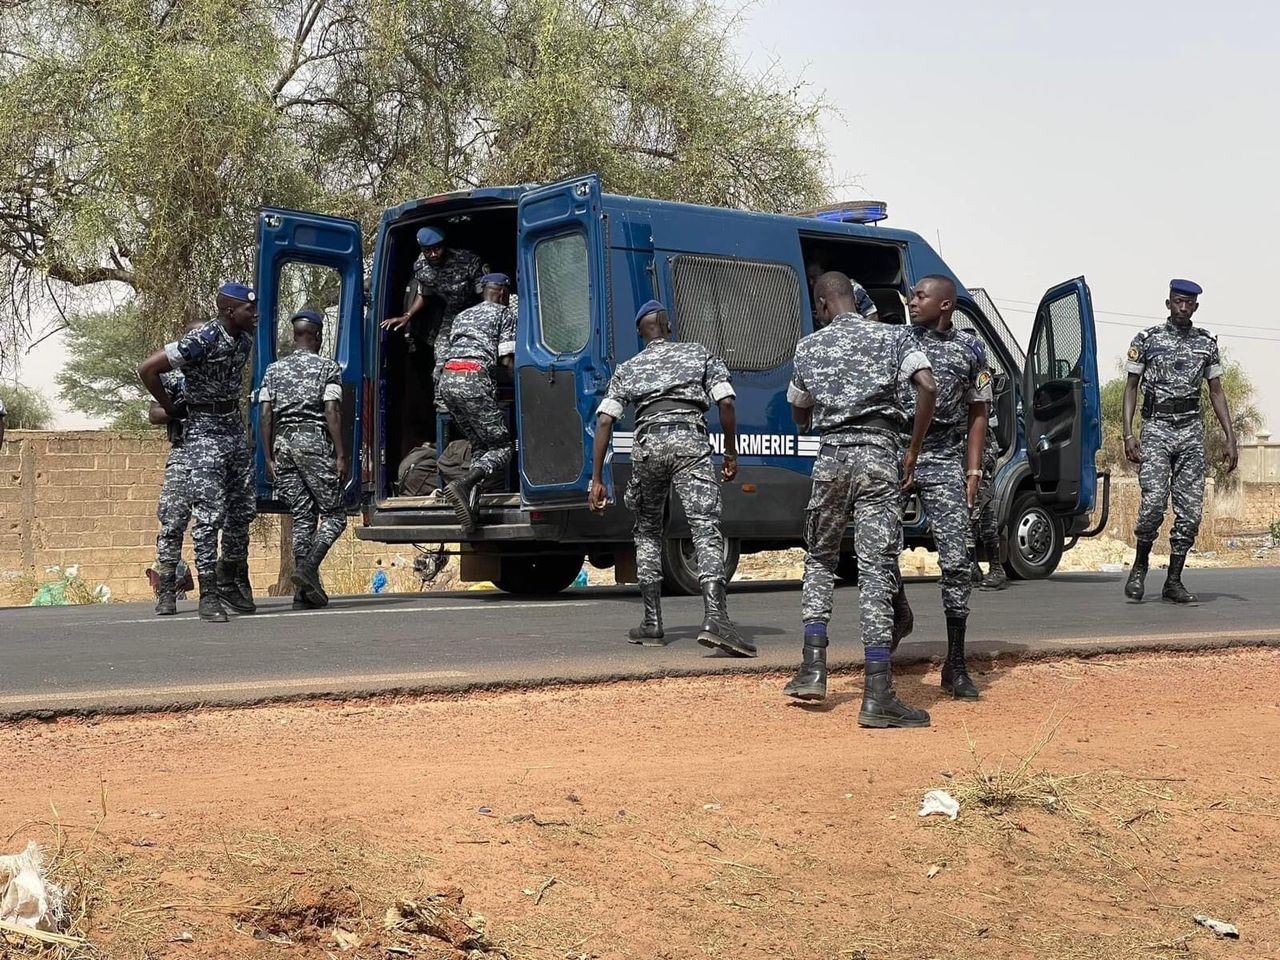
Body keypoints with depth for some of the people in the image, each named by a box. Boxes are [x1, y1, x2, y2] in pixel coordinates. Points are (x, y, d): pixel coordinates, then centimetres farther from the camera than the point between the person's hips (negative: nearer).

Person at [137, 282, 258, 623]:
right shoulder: (201, 340, -18)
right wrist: (171, 408, -6)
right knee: (209, 514, -10)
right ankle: (208, 595, -8)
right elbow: (147, 369, -17)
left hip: (235, 428, 7)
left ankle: (231, 581, 28)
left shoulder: (245, 340, 6)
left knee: (242, 510, 11)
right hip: (204, 432, -7)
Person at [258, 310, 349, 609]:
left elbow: (265, 414, 8)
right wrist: (340, 454, -8)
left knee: (302, 517, 8)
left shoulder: (274, 369, 14)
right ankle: (308, 567, -20)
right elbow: (332, 411, -8)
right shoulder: (328, 367, 1)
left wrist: (269, 458, 11)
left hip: (283, 442, 5)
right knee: (334, 514, 1)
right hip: (314, 441, -5)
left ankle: (304, 590, 3)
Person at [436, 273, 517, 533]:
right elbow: (507, 360, 1)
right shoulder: (504, 313, 11)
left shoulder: (462, 315, 31)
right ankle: (463, 483, -28)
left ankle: (471, 500, -3)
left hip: (447, 379, 7)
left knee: (480, 445, 17)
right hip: (474, 379, -7)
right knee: (503, 447, -2)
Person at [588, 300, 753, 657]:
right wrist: (731, 454, 14)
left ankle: (652, 624, 19)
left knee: (647, 531, 20)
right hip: (690, 438, -2)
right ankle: (716, 618, -30)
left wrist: (596, 480, 11)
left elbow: (604, 421, 12)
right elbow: (726, 403, 6)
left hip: (648, 442, 2)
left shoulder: (628, 368, 24)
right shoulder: (699, 354, 21)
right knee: (706, 530, -11)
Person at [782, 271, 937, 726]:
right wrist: (913, 453, -1)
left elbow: (799, 414, 22)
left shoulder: (809, 347, 11)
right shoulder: (893, 336, 6)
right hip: (880, 454, -1)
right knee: (876, 569, -5)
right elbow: (927, 387, -10)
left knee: (819, 559, 21)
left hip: (832, 456, 2)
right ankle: (877, 696, -10)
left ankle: (814, 668, 12)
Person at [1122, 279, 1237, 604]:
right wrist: (1128, 434, -6)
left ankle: (1174, 581, 7)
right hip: (1156, 428, -3)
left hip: (1192, 430, 3)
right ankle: (1140, 564, 6)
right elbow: (1131, 387, 4)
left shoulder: (1206, 343, 11)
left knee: (1190, 511, -2)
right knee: (1154, 501, -18)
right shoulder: (1146, 340, 3)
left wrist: (1230, 440, 7)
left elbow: (1217, 392, 14)